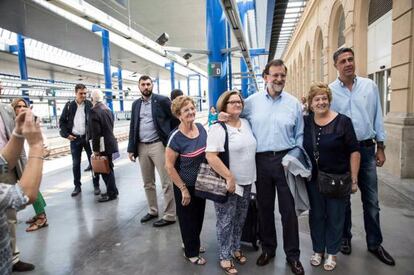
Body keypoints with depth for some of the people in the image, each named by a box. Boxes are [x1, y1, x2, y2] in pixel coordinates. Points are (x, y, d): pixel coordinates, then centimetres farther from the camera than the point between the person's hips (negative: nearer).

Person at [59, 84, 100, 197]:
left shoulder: (90, 105, -1)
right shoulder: (69, 105, 3)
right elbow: (62, 121, 8)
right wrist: (66, 134, -3)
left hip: (88, 137, -1)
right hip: (75, 139, 2)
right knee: (75, 164, 8)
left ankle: (96, 185, 13)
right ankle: (77, 186, 21)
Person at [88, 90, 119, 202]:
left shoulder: (94, 111, -16)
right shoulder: (108, 109, 9)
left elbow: (95, 133, -19)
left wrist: (95, 149, -14)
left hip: (103, 146, -9)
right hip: (110, 143, 9)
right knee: (108, 168, 18)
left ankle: (111, 193, 10)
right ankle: (112, 190, 29)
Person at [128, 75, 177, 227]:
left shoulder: (162, 100, -3)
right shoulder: (136, 104, 13)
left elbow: (175, 119, -3)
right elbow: (133, 127, 13)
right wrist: (131, 148, 7)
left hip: (158, 145, -5)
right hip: (142, 147, 6)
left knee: (166, 182, -1)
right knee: (148, 183, 14)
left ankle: (169, 215, 9)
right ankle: (152, 210, 30)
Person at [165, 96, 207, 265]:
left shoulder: (201, 128, -6)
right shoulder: (176, 137, -23)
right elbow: (169, 166, -18)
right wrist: (183, 189, -16)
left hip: (201, 183, 6)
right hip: (185, 186, -6)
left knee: (199, 216, 23)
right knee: (188, 219, 13)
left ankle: (192, 243, 48)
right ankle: (191, 252, 36)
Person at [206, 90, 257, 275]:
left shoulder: (246, 123, 7)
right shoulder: (218, 128, -15)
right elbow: (211, 156, -21)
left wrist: (246, 177, 13)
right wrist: (229, 177, -21)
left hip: (246, 181, 7)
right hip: (227, 183, -7)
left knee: (240, 219, 19)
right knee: (226, 221, 5)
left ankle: (235, 248, 39)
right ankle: (225, 257, 22)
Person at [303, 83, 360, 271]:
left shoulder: (343, 121, -9)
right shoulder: (305, 122, 0)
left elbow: (354, 151, -7)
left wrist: (354, 179, -8)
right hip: (313, 179, 3)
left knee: (335, 216, 11)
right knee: (316, 215, 14)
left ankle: (332, 253, 30)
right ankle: (318, 250, 33)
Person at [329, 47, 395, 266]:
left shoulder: (370, 86, 3)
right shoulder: (330, 90, -3)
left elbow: (377, 117, 6)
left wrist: (380, 147, 4)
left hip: (366, 148, 2)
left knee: (371, 199, 9)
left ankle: (374, 244, 25)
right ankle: (345, 238, 29)